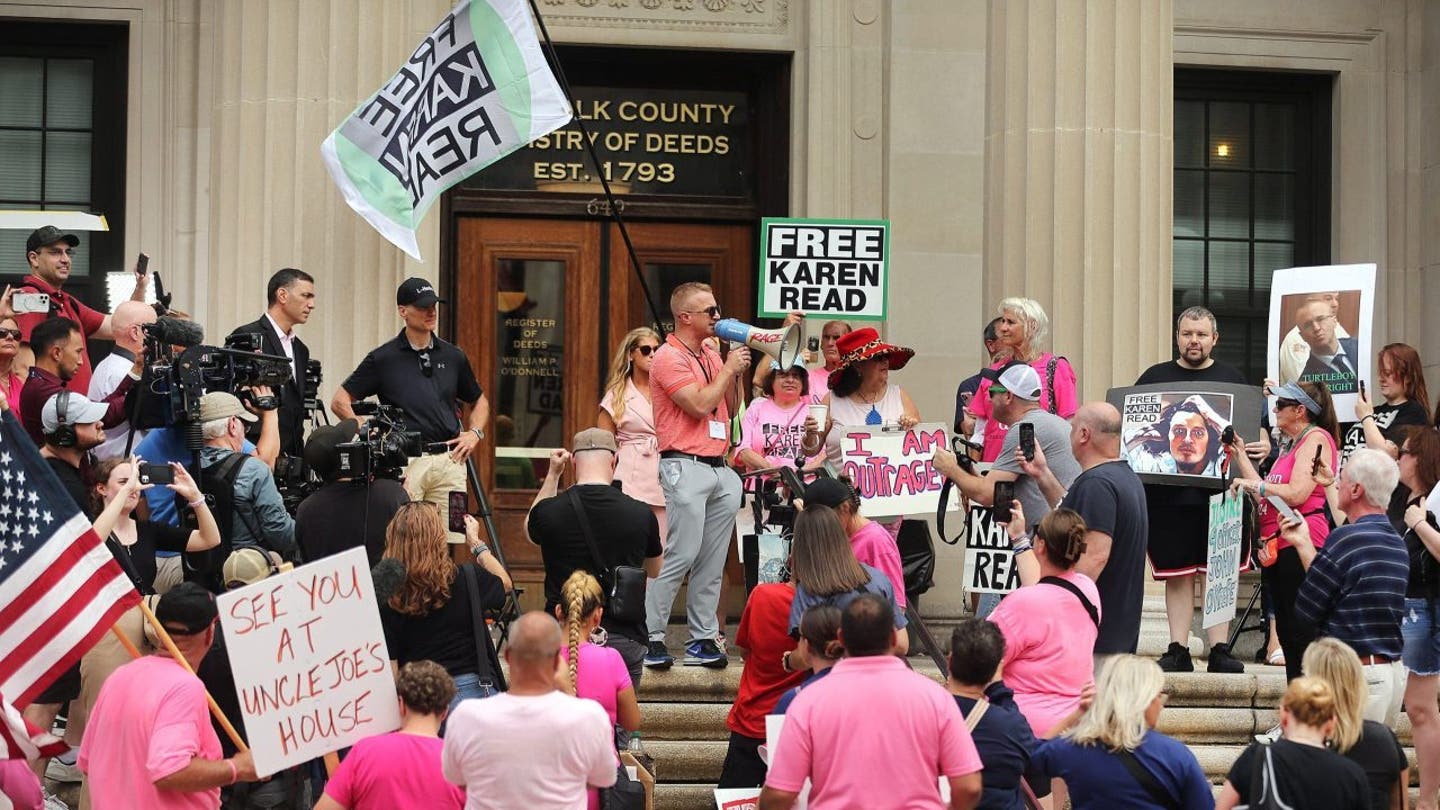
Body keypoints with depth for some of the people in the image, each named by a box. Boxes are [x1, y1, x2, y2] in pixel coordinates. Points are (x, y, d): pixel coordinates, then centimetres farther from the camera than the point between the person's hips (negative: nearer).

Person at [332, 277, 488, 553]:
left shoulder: (453, 356, 13)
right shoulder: (383, 358, 2)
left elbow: (478, 400, 27)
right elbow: (340, 401, 4)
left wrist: (475, 432, 8)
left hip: (449, 460, 3)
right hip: (404, 462, -3)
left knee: (455, 540, 1)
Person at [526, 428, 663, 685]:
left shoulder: (549, 511, -4)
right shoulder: (641, 514, -3)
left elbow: (531, 530, 24)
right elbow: (654, 570, 18)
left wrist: (552, 475, 26)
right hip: (623, 639, 0)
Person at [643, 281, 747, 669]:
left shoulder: (712, 355, 17)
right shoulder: (670, 357, -7)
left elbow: (730, 409, 23)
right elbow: (699, 405, -17)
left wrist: (737, 373, 8)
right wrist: (728, 369, -7)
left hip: (719, 467, 8)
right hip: (686, 466, -8)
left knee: (712, 561, 6)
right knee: (681, 555, -12)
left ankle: (703, 641, 9)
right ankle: (650, 638, -8)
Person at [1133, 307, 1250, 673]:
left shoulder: (1232, 378, 12)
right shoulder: (1154, 377, 12)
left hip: (1218, 491, -1)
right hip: (1167, 491, 1)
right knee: (1177, 575, 3)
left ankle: (1219, 650, 2)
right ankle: (1178, 650, 7)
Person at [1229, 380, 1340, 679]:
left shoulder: (1316, 438, -7)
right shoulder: (1293, 444, 24)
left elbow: (1296, 494, -18)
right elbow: (1267, 497, 21)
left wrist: (1254, 485, -8)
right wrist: (1240, 458, 22)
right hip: (1276, 547, 10)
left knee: (1300, 633, -11)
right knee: (1286, 633, 10)